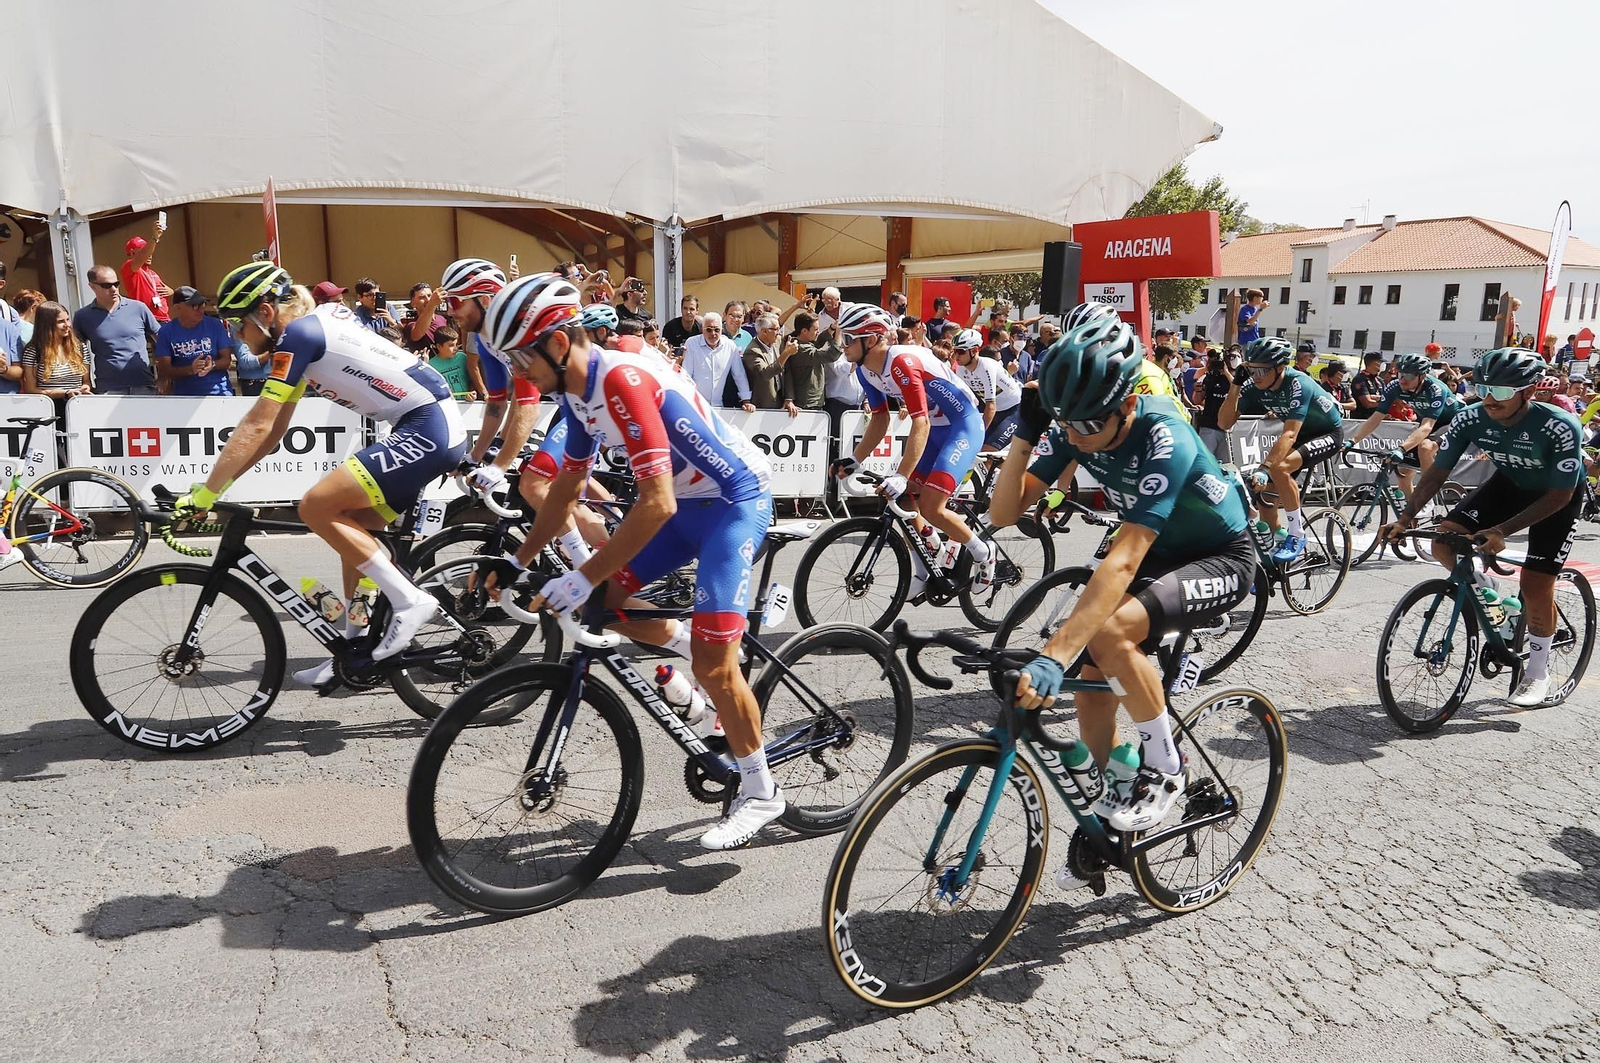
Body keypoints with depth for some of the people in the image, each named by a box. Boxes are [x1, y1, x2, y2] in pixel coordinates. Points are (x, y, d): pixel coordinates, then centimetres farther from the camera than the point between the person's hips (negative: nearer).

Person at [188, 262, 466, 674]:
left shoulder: (297, 334, -9)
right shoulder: (310, 328, 19)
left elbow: (257, 428, -12)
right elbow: (274, 431, 20)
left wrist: (205, 493, -6)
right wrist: (217, 483, 18)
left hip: (428, 429, -10)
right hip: (437, 427, 10)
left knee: (316, 507, -12)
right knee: (352, 528, 13)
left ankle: (410, 600, -8)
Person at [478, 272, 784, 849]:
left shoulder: (623, 379, -27)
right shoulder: (579, 390, 2)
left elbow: (656, 503, -34)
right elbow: (567, 487, 13)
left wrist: (582, 579, -31)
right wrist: (517, 561, 13)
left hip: (735, 500, -9)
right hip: (685, 499, 9)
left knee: (713, 664, -12)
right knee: (607, 599, 5)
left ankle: (760, 793, 6)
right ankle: (704, 650, 25)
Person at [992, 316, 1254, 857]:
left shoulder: (1163, 438, -34)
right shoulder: (1073, 428, -15)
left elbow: (1123, 561, -41)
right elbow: (1003, 513, -15)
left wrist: (1054, 656, -48)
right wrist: (1025, 434, -31)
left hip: (1220, 561, -6)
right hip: (1158, 554, 7)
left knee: (1109, 629, -34)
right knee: (1091, 695, -1)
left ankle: (1164, 770, -10)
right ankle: (1112, 812, 27)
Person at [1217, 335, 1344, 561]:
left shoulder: (1298, 384, -32)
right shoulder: (1256, 387, -14)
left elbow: (1289, 434, -42)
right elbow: (1225, 423, -16)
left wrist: (1263, 468, -52)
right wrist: (1235, 387, -27)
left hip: (1328, 433, -7)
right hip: (1301, 433, 7)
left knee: (1279, 468, -32)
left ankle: (1297, 536, -19)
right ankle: (1279, 540, 18)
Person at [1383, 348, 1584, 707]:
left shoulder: (1560, 427, -33)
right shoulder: (1471, 419, -23)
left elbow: (1560, 495, -29)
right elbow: (1438, 472, -16)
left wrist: (1502, 531, -41)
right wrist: (1406, 517, -30)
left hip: (1557, 497, -4)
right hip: (1509, 484, 4)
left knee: (1536, 586, -10)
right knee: (1443, 542, -18)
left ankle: (1538, 671, 12)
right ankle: (1481, 583, 15)